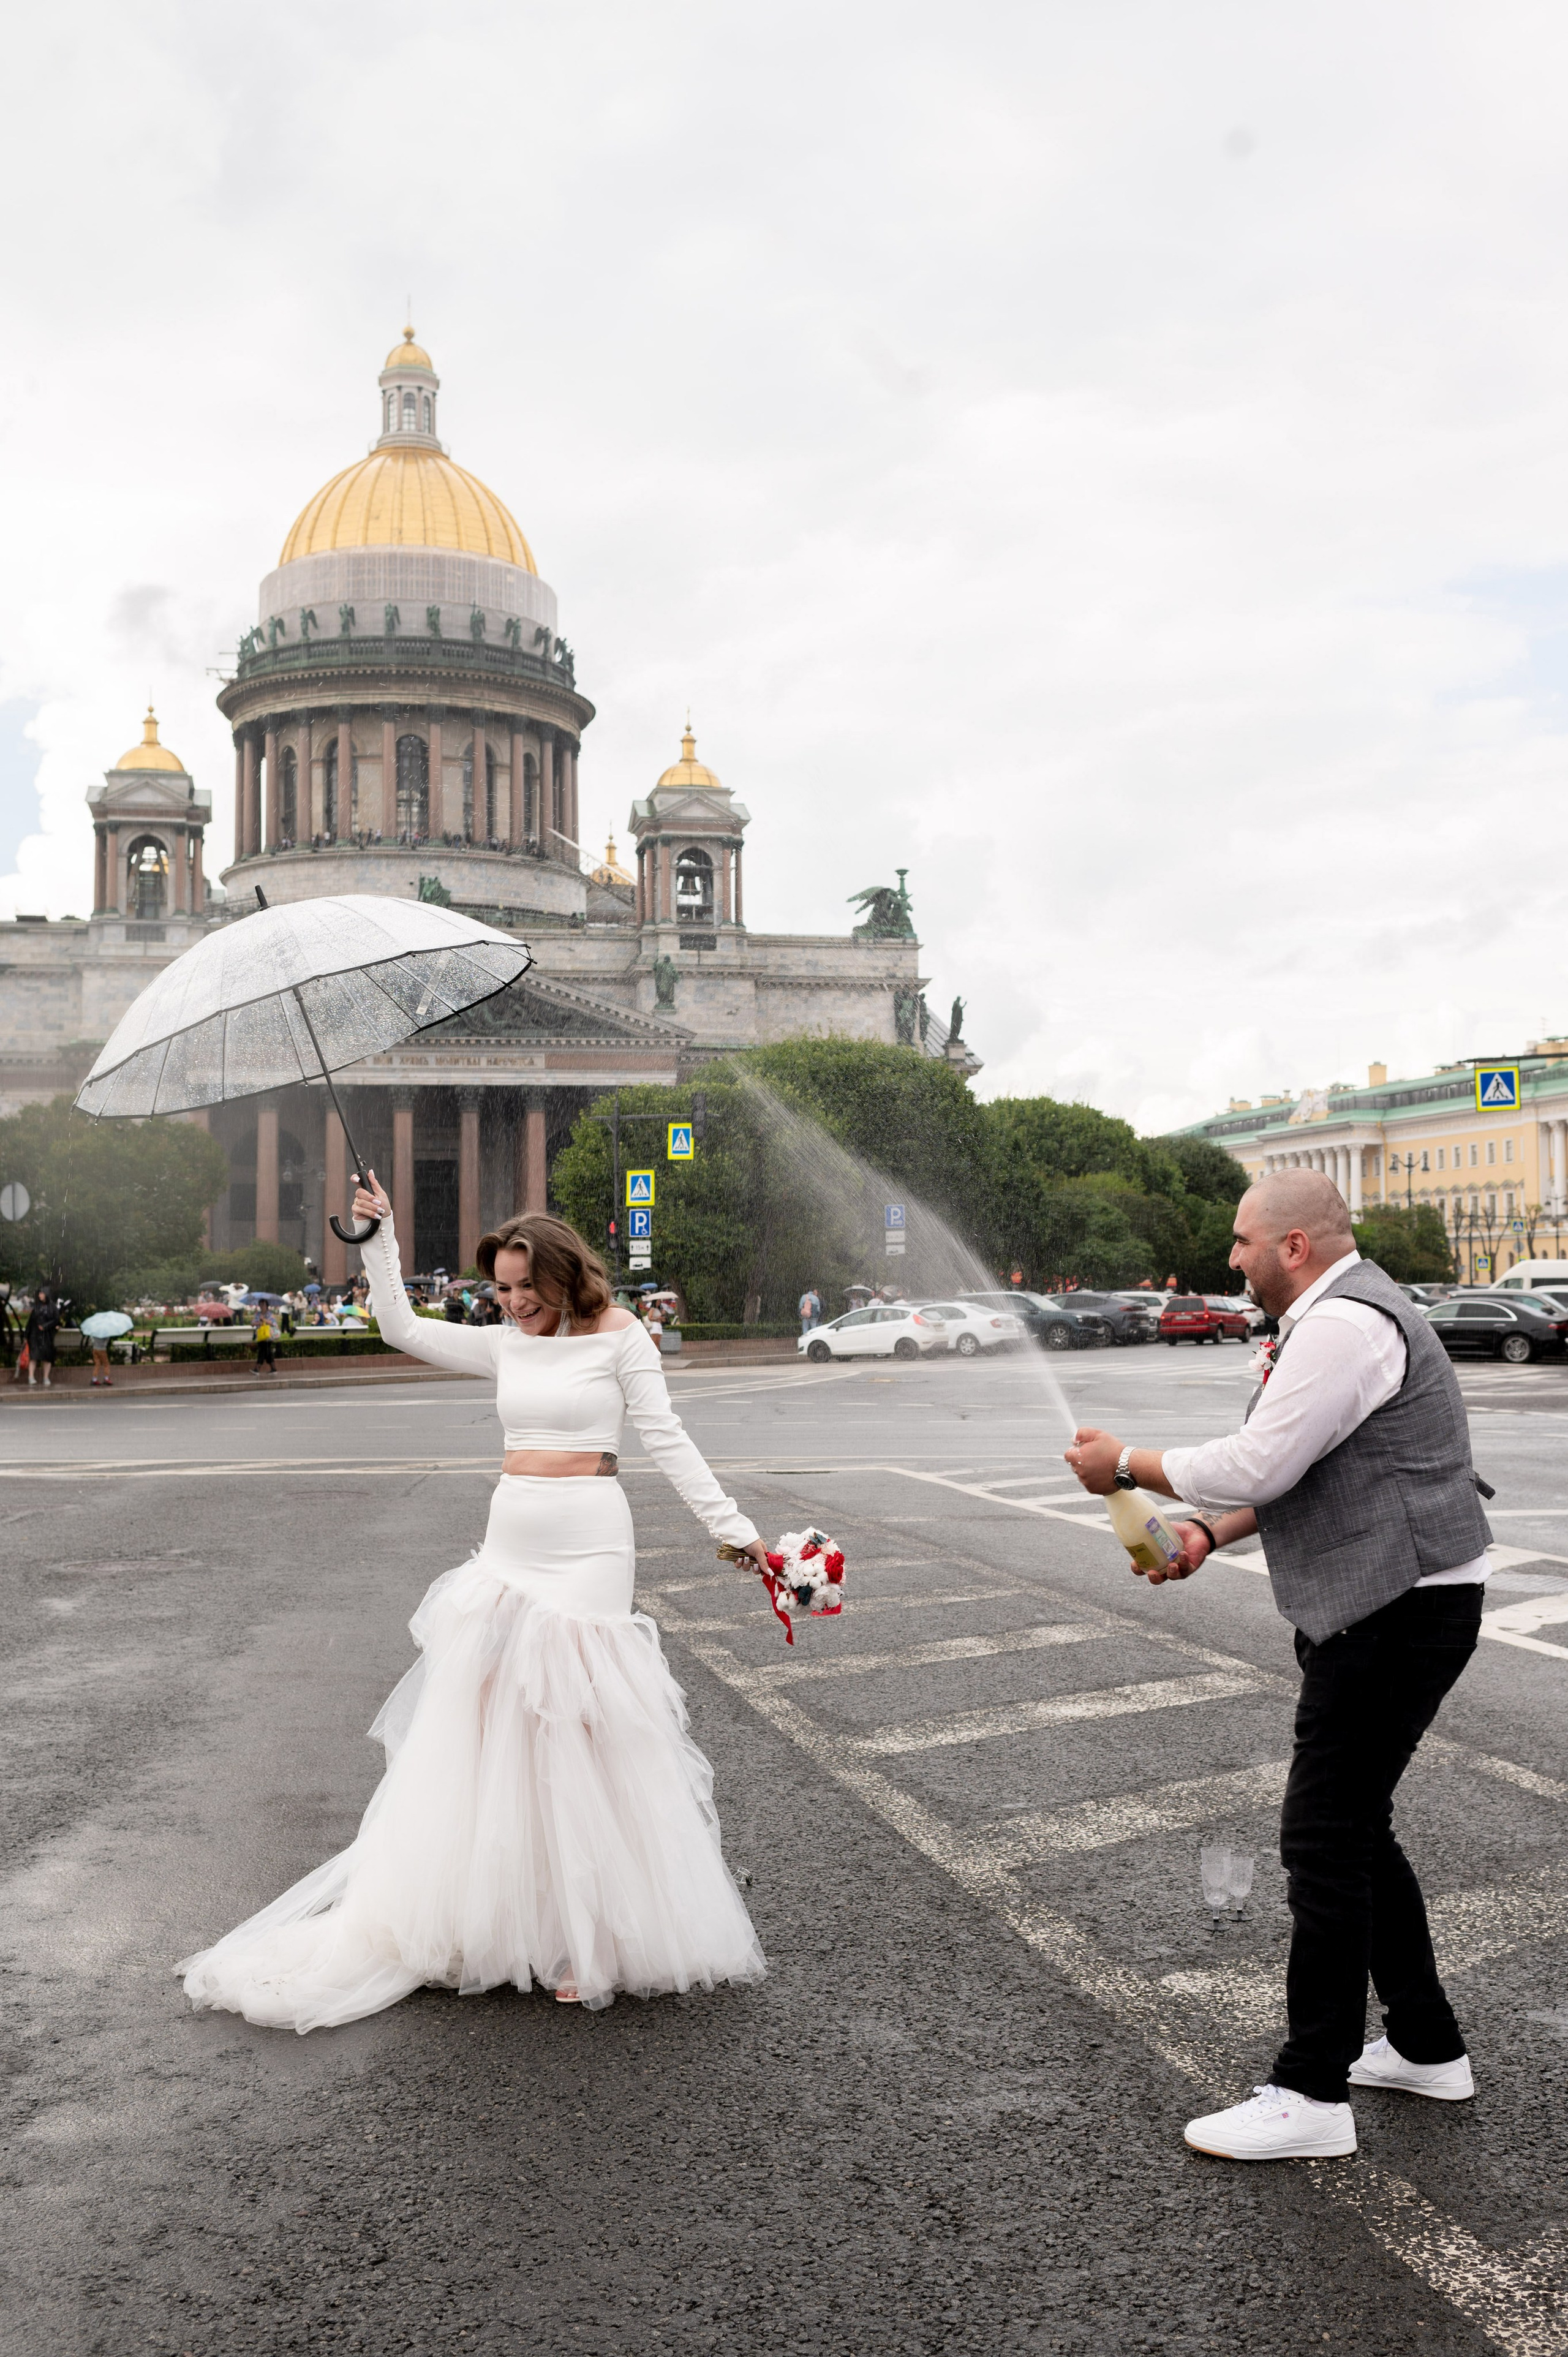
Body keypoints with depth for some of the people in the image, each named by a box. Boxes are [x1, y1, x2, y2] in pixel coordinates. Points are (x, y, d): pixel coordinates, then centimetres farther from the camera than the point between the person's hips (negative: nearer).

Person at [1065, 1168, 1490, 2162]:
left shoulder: (1346, 1324, -19)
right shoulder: (1343, 1314, 15)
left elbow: (1257, 1464, -21)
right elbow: (1292, 1472, 20)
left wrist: (1128, 1465, -8)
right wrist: (1212, 1533, 9)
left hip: (1399, 1613, -11)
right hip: (1384, 1606, 11)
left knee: (1327, 1839, -5)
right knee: (1356, 1829, 18)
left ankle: (1311, 2095, 5)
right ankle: (1427, 2046, 31)